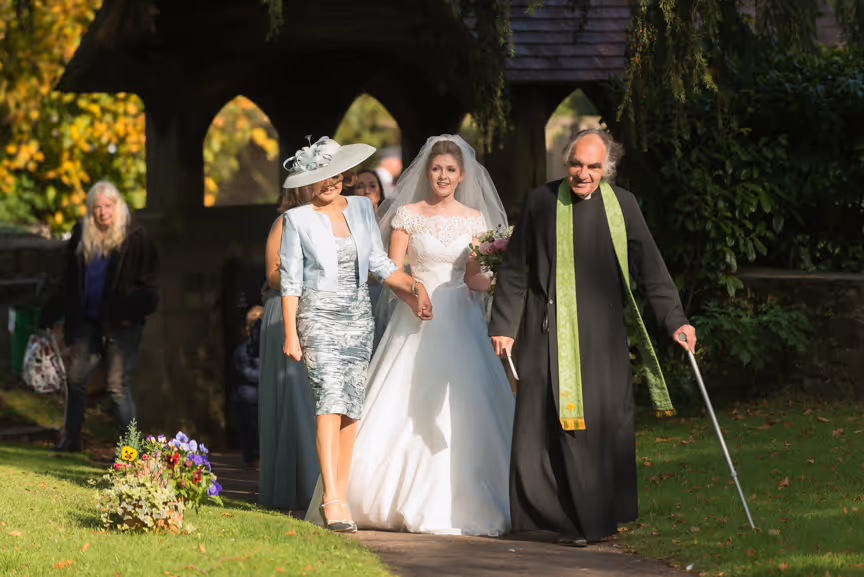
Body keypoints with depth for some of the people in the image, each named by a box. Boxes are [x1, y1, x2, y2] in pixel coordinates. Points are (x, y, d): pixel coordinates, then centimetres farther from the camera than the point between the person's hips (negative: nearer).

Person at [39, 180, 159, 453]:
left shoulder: (135, 236, -4)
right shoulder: (82, 236, 10)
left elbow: (146, 283, -3)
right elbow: (69, 282, 18)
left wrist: (134, 311, -17)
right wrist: (50, 314, 14)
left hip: (121, 323, -5)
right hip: (87, 322, 5)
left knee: (118, 385, -7)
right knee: (76, 379, 7)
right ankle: (70, 439, 21)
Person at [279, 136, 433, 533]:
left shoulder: (361, 209, 10)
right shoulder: (298, 220, -1)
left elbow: (379, 263, 13)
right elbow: (290, 280, -1)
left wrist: (412, 286, -3)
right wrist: (290, 333, -5)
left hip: (359, 317, 5)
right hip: (319, 318, -5)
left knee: (352, 408, 3)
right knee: (331, 399, -17)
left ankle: (340, 495, 9)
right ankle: (332, 500, -23)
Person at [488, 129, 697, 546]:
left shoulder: (621, 205, 4)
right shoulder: (541, 202, 0)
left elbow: (650, 269, 6)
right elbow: (515, 272, 5)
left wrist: (674, 320, -2)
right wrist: (503, 326, 1)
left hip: (603, 336, 2)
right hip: (551, 335, -2)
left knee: (607, 422, 4)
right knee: (562, 423, -3)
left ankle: (603, 516, 15)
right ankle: (570, 521, 3)